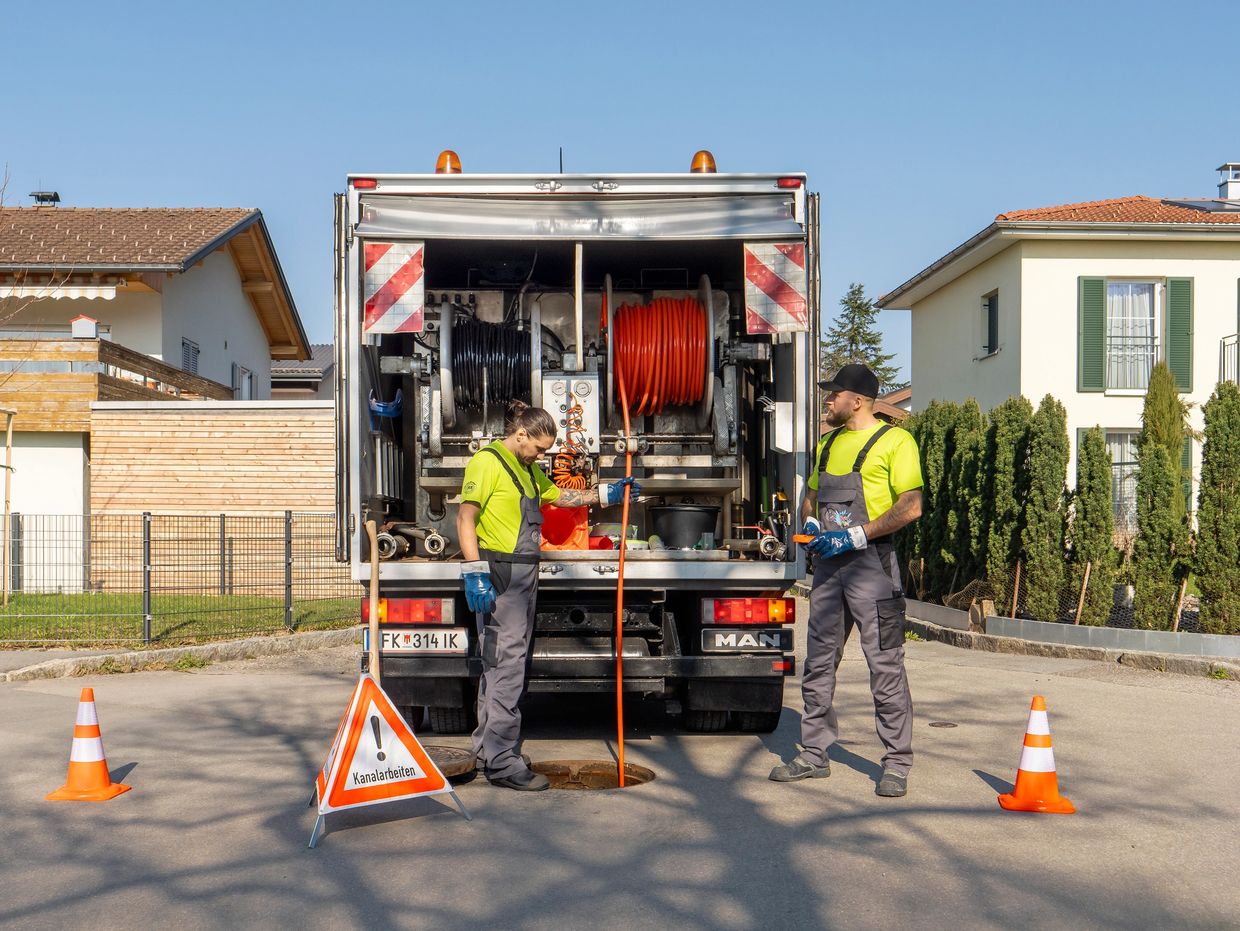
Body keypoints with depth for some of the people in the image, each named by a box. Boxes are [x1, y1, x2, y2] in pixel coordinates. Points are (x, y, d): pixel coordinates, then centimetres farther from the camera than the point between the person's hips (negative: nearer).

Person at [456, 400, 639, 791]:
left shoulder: (528, 469, 21)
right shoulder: (487, 461, -9)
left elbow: (561, 497, 36)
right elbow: (465, 517, -16)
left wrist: (606, 493, 28)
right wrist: (475, 572, -24)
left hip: (524, 576, 10)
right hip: (498, 575, -10)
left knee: (500, 664, 15)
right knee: (505, 664, -10)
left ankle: (489, 749, 24)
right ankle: (501, 762, -7)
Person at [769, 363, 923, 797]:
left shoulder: (895, 441, -6)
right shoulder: (828, 443, 17)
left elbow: (911, 506, -14)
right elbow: (811, 496, 25)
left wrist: (859, 535, -19)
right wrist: (811, 525, 4)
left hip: (871, 563, -7)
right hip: (828, 564, 8)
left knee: (885, 665, -4)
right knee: (818, 662, 11)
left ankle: (897, 764, 4)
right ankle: (814, 754, 21)